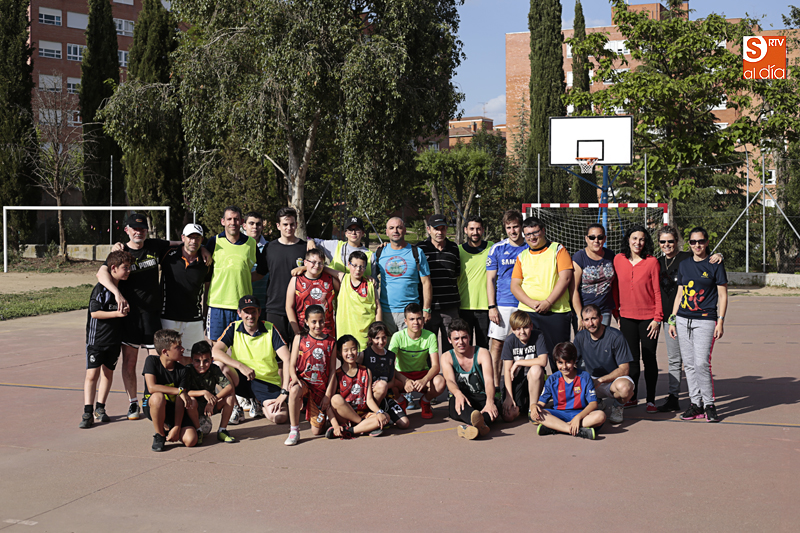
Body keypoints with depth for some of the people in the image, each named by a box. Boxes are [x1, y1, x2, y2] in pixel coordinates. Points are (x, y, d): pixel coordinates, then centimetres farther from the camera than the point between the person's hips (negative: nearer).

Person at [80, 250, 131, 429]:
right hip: (97, 339, -6)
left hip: (114, 339, 6)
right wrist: (117, 313, -24)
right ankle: (88, 413, -5)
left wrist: (126, 310, 3)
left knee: (108, 373, 11)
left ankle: (100, 408, 22)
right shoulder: (100, 288, -15)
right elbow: (94, 313, -19)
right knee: (92, 374, -7)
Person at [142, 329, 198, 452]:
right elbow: (151, 387, -26)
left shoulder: (182, 370, -7)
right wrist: (179, 391, -28)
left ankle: (169, 426, 15)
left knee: (190, 440, -20)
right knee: (158, 397, -40)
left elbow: (180, 401, -11)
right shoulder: (152, 361, -13)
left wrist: (176, 428, -19)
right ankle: (159, 435, -15)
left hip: (173, 408, 2)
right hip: (152, 406, -2)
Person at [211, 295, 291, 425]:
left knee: (279, 418, -26)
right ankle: (236, 409, -5)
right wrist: (240, 366, -30)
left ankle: (259, 401, 12)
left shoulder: (270, 329, -7)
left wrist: (284, 393, -22)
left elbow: (287, 360, -14)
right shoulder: (234, 328, -2)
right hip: (242, 379, 1)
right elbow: (215, 351, -16)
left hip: (268, 382, -1)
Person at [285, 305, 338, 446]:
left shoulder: (331, 342, 4)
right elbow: (292, 365, -2)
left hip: (321, 386, 1)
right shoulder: (300, 338, 2)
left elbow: (332, 371, 4)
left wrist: (328, 395, -3)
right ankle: (294, 431, -25)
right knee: (295, 390, -41)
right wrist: (294, 378, -23)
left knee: (317, 431, -3)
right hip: (303, 381, -1)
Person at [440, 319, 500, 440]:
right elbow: (450, 381, -14)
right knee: (456, 400, -38)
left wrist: (489, 401, -39)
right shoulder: (447, 357, 5)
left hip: (482, 399, 1)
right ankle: (478, 421, -72)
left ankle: (474, 427, -66)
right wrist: (458, 393, -41)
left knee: (496, 404, -34)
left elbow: (489, 380, -16)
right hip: (460, 399, -1)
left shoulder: (482, 353, 1)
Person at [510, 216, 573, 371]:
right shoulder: (522, 256, 15)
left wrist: (548, 302, -14)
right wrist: (531, 303, -9)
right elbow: (514, 285, 8)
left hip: (556, 312, -3)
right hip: (527, 312, 3)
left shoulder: (558, 250, 5)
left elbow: (565, 278, -5)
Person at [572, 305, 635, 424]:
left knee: (624, 387, -39)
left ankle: (617, 406, -1)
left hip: (614, 379, -3)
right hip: (591, 380, 3)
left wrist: (600, 380, -26)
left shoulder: (615, 337, -14)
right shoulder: (580, 337, -1)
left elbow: (624, 369, -15)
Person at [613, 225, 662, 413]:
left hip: (648, 317, -2)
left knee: (649, 359, 2)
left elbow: (657, 291, -5)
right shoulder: (618, 260, 2)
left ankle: (651, 400, 10)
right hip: (627, 317, 3)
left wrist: (657, 318, -8)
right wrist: (616, 312, 11)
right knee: (631, 359, 9)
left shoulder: (652, 262, -6)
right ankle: (632, 397, 21)